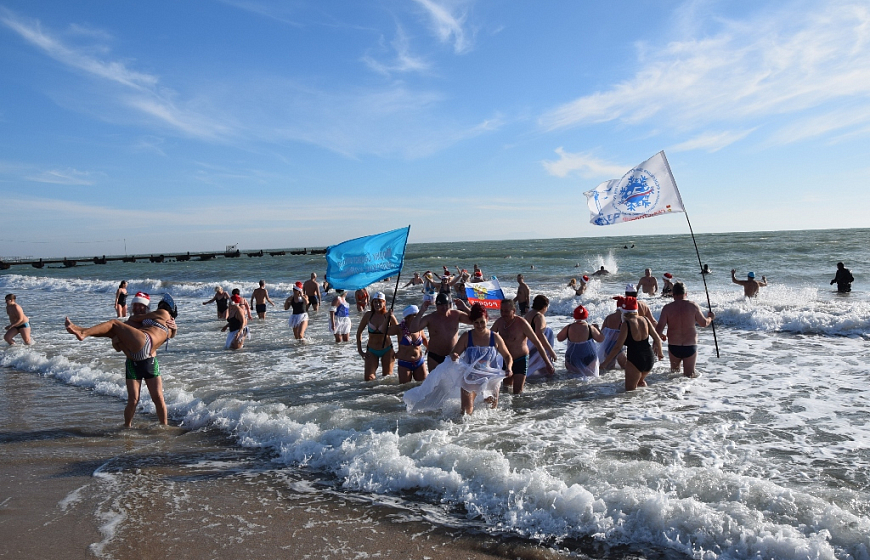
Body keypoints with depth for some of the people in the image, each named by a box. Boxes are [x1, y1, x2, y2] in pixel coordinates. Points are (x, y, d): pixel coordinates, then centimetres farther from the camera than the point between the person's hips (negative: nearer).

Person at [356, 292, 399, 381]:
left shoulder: (389, 316, -10)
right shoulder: (368, 315, -7)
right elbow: (359, 332, 2)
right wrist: (360, 350, -2)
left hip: (387, 350, -1)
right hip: (371, 351, 1)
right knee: (368, 378, -8)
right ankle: (373, 373, 23)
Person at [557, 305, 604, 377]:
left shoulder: (568, 328, -8)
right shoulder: (590, 328, -10)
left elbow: (559, 338, 7)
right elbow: (601, 339, 3)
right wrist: (597, 329, 18)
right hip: (589, 361, 1)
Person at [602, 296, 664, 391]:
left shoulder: (626, 324, -14)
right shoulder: (645, 320, 2)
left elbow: (618, 347, -17)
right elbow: (657, 339, 8)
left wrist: (605, 362, -10)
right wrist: (660, 354, 26)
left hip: (634, 360, -6)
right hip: (649, 358, 6)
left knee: (630, 389, 9)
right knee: (640, 381, 32)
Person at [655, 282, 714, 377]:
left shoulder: (667, 308, -7)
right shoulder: (693, 306, -7)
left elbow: (660, 327, -10)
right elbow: (704, 323, 5)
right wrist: (710, 317, 26)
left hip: (673, 346, 1)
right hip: (690, 346, 0)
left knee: (674, 371, 21)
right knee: (689, 375, 5)